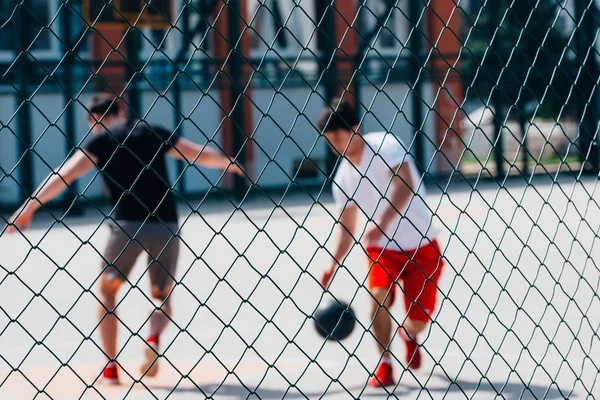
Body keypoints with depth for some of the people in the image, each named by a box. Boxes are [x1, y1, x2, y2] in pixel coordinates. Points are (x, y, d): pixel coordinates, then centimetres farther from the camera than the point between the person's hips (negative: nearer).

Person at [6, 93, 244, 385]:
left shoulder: (100, 139, 7)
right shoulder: (154, 133, 17)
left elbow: (64, 175, -5)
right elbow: (201, 155, 21)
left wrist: (28, 208, -6)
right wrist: (229, 163, 41)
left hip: (127, 224, -3)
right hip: (166, 226, 3)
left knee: (107, 291, 15)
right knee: (162, 296, 18)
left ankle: (110, 369, 6)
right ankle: (154, 337, -14)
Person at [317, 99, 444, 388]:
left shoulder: (385, 145, -17)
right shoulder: (342, 178, -2)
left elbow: (405, 185, -30)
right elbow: (346, 225, 2)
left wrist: (382, 223, -42)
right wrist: (334, 264, -13)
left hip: (420, 245, -3)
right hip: (381, 248, 3)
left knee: (419, 318, 0)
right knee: (378, 295, -24)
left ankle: (409, 334, 37)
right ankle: (384, 363, -11)